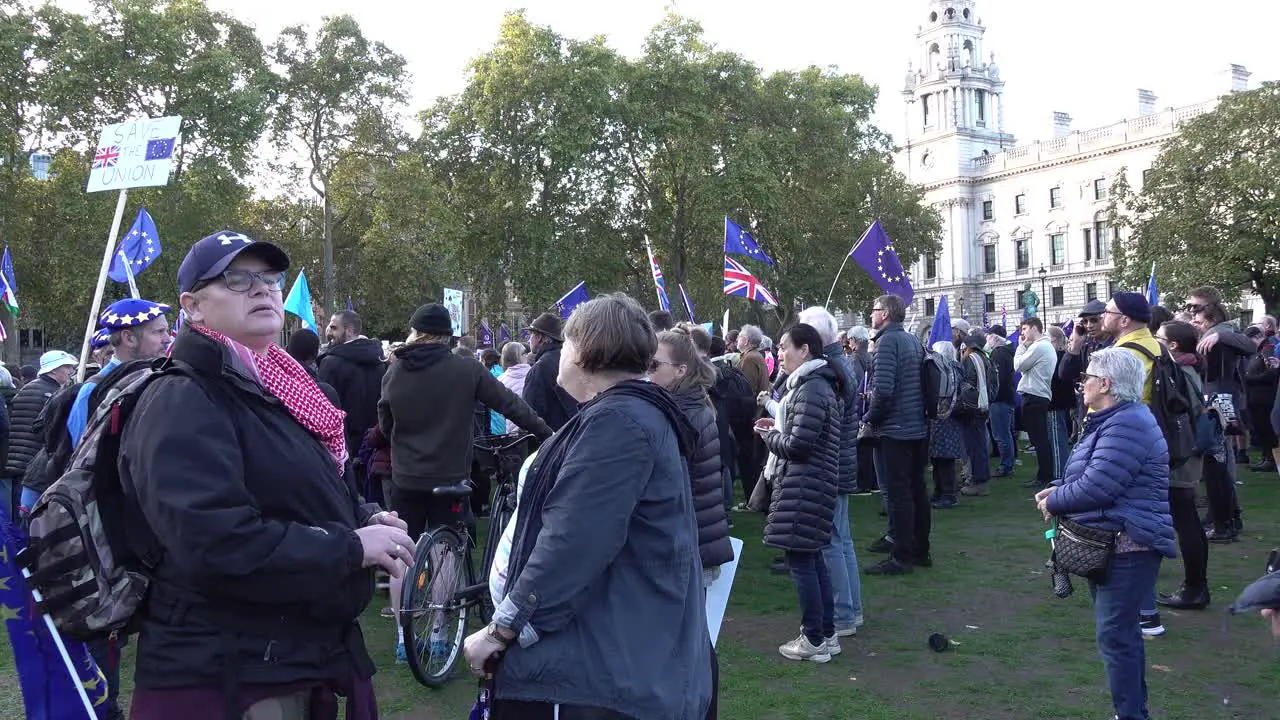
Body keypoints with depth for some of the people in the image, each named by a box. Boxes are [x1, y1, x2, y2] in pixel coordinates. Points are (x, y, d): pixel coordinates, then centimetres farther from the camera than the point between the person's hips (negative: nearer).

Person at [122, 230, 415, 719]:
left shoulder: (268, 391, 13)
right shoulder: (181, 402, -17)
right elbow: (215, 542, -29)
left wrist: (366, 519, 1)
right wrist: (353, 547, -21)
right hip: (225, 677, -9)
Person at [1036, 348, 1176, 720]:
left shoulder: (1127, 424, -20)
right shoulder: (1113, 420, 16)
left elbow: (1095, 488, -25)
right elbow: (1092, 477, 21)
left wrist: (1052, 501, -10)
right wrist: (1058, 489, 4)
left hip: (1128, 546, -11)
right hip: (1111, 543, 11)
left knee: (1115, 634, -7)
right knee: (1121, 631, 19)